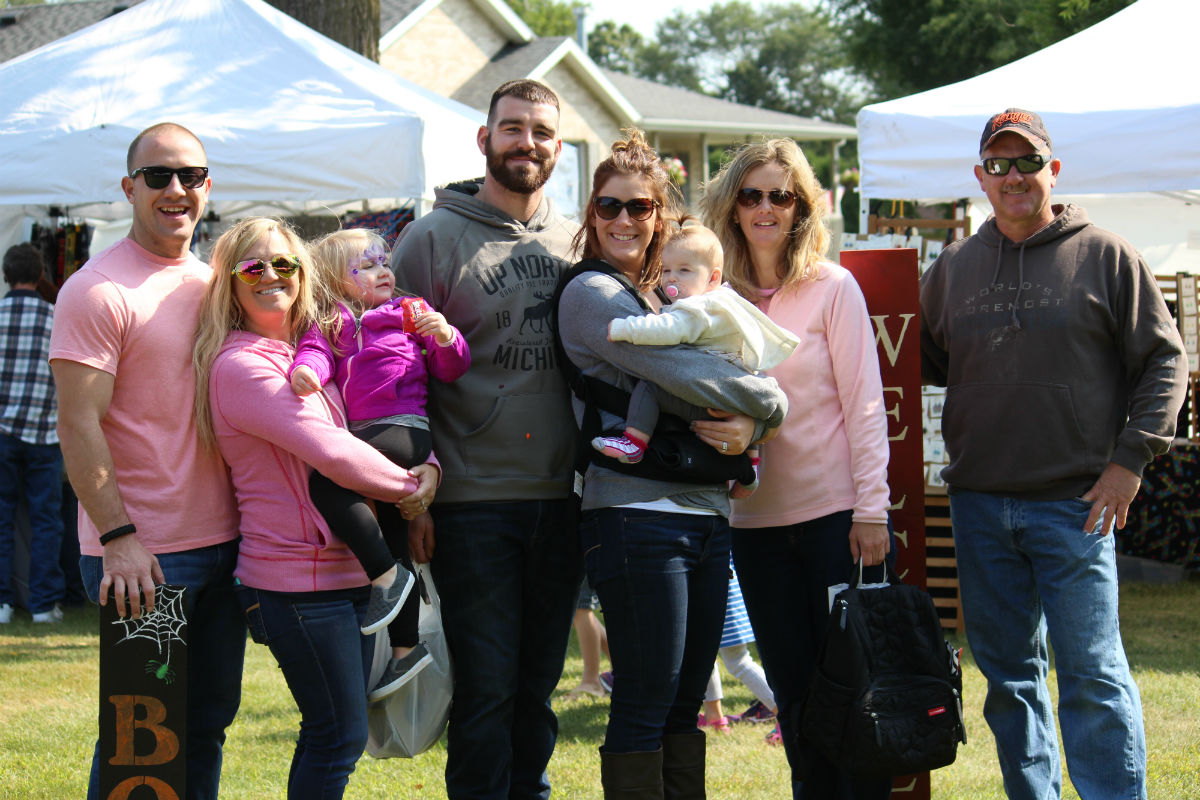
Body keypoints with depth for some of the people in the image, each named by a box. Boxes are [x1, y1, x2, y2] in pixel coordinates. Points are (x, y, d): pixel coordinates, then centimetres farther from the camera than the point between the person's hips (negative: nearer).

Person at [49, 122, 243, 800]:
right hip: (140, 555, -7)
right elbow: (79, 425, -15)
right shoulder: (98, 290, -10)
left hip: (224, 542, 7)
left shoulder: (213, 284, 13)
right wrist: (119, 537, -21)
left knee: (208, 719, 13)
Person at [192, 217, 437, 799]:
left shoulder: (308, 352, 14)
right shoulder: (240, 366, -14)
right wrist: (409, 488, -9)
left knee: (333, 733, 13)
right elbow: (331, 451, -22)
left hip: (345, 571, 9)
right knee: (342, 735, -6)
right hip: (299, 581, -9)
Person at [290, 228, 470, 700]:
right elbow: (317, 352, -2)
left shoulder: (409, 315, 13)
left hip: (405, 427, -5)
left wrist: (445, 337, -12)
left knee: (326, 480, -29)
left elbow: (451, 369, 9)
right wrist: (305, 369, -25)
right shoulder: (332, 324, 18)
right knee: (393, 541, 11)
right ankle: (406, 647, 21)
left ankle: (387, 575, -21)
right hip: (359, 434, 5)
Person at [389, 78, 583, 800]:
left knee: (539, 684, 12)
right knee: (487, 686, -2)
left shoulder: (576, 241, 11)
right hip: (474, 502, -4)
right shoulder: (432, 240, -2)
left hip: (560, 498, 4)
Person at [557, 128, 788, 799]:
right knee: (644, 710, -6)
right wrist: (773, 402, -1)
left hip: (707, 517, 8)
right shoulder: (593, 294, -5)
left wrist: (749, 425, -10)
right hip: (638, 515, -8)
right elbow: (687, 376, -15)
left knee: (684, 709, 10)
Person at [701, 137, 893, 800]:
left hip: (834, 512, -4)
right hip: (755, 520, 4)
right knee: (793, 689, 8)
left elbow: (863, 403, -5)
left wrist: (871, 509, -10)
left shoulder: (832, 288, -3)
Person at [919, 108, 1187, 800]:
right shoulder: (954, 268, 12)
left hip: (1075, 504, -4)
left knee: (1092, 674, -5)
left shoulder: (1107, 257, 0)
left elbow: (1163, 361, 0)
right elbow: (923, 362, 22)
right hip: (979, 503, 4)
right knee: (1009, 671, 11)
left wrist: (1130, 459, -8)